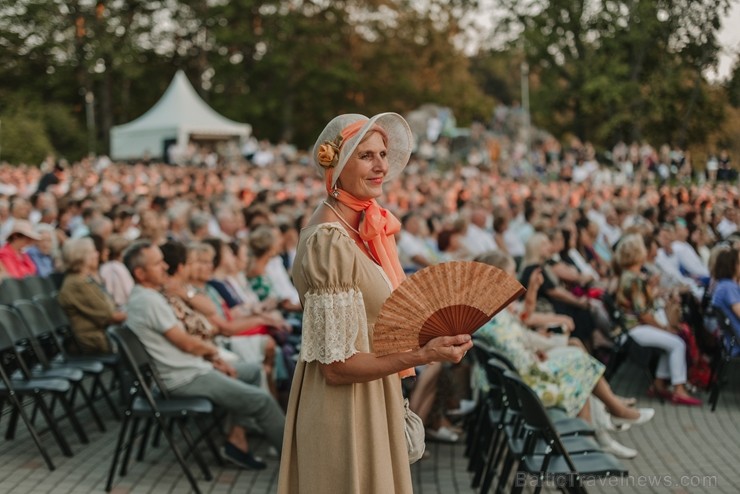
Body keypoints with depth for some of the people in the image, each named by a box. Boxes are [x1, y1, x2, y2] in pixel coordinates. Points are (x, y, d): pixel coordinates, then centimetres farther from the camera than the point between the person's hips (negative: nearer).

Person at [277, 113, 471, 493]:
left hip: (371, 400, 9)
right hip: (344, 409, -9)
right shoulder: (330, 242, -22)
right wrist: (422, 356, -26)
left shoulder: (363, 224, 5)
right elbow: (337, 365, -23)